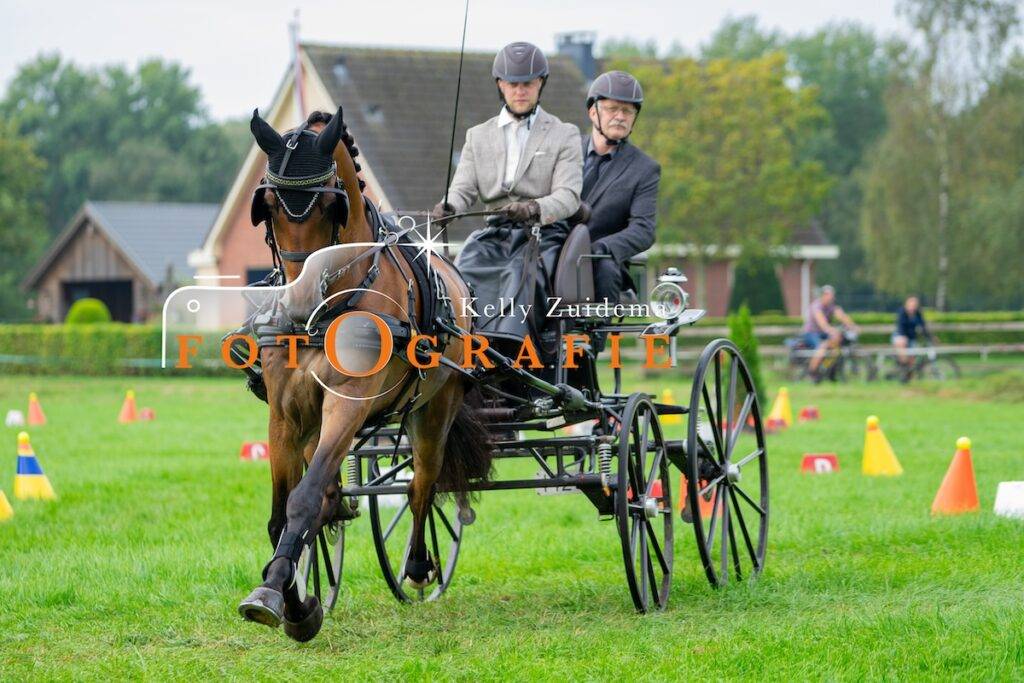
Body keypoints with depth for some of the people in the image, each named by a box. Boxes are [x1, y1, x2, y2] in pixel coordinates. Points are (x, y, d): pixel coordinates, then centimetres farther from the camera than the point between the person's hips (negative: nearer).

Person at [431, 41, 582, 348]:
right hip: (495, 235, 3)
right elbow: (464, 189, 11)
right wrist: (448, 207, -15)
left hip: (543, 234, -3)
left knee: (520, 276, -34)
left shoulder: (564, 135, 10)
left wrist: (534, 208, -25)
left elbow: (568, 196, -2)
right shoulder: (478, 136, 21)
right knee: (466, 270, -29)